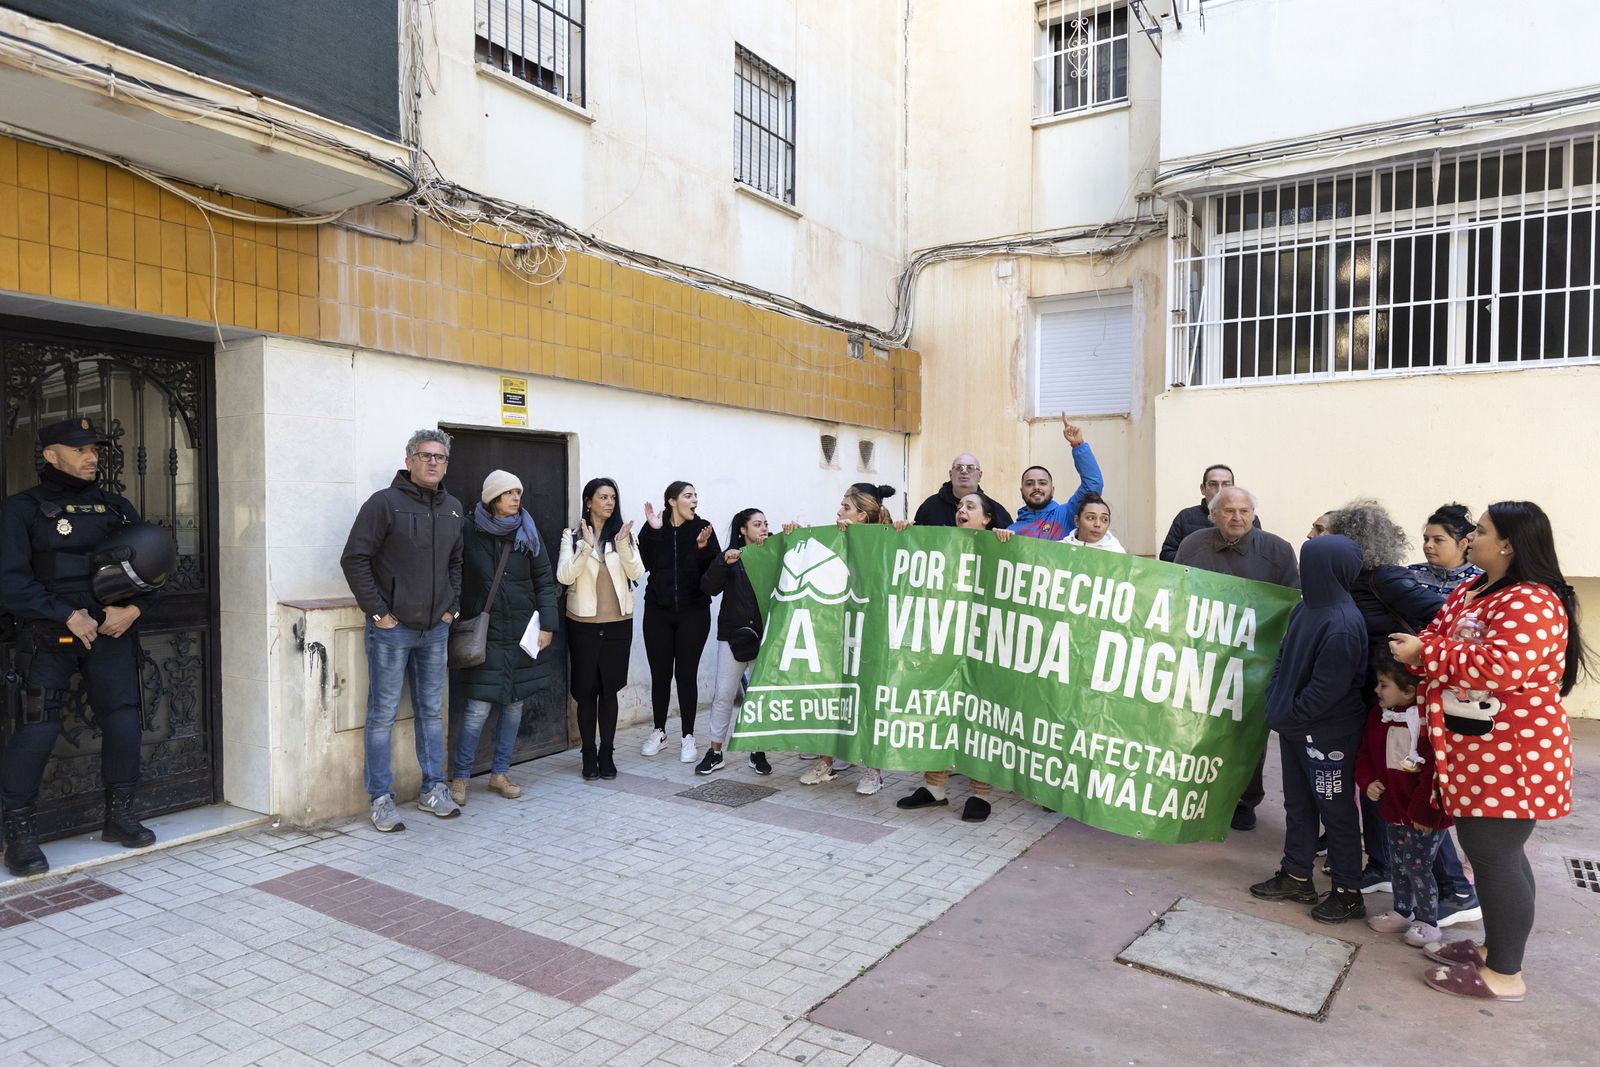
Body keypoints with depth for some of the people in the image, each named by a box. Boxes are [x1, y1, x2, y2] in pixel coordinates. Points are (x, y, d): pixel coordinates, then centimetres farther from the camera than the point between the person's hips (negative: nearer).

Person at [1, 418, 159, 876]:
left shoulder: (117, 508, 12)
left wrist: (133, 609, -6)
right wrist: (68, 616, -15)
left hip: (111, 631, 4)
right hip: (48, 636, -4)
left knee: (122, 718, 3)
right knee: (37, 727, -8)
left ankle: (119, 816, 19)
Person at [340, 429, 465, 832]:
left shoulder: (453, 508, 10)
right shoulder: (385, 503, -9)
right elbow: (354, 559, -11)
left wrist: (452, 606, 10)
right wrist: (377, 612, -13)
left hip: (435, 630, 6)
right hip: (391, 629, -6)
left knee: (431, 712, 13)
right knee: (383, 715, 2)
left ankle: (433, 790, 24)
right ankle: (381, 799, 12)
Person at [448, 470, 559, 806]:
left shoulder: (527, 534, 3)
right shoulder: (469, 532, -3)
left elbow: (545, 582, 6)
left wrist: (547, 625, -1)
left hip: (522, 633, 3)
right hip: (483, 632, -3)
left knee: (515, 703, 9)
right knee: (478, 707, -7)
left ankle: (500, 773, 24)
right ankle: (460, 777, 10)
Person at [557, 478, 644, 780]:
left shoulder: (624, 533, 4)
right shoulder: (572, 536, 0)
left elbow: (637, 573, -6)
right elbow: (564, 576, -11)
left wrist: (622, 545, -20)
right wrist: (587, 546, -22)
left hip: (618, 622, 1)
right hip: (583, 623, -1)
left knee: (609, 690, 5)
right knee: (586, 690, 2)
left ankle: (606, 754, 14)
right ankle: (589, 755, 13)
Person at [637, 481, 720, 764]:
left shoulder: (702, 528, -2)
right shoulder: (654, 529, 0)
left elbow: (714, 569, -8)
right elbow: (644, 563, -13)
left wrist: (704, 548, -24)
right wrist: (652, 531, -20)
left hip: (693, 613, -1)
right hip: (658, 612, 1)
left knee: (686, 674, 1)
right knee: (660, 673, 9)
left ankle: (688, 737, 12)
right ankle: (659, 732, 26)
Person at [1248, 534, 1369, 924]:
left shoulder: (1342, 624, -24)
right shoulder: (1307, 607, 2)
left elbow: (1328, 689, -23)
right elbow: (1284, 658, 12)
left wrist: (1288, 715, -13)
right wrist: (1275, 705, 4)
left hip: (1328, 735, -8)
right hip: (1295, 728, 9)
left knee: (1336, 811, 7)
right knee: (1298, 804, 18)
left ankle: (1349, 892, 22)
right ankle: (1296, 877, 32)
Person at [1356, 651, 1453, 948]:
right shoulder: (1379, 714, 1)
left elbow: (1436, 772, -25)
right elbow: (1365, 753, 13)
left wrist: (1424, 813, -21)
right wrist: (1367, 781, -4)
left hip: (1424, 817, -8)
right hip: (1393, 809, 8)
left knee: (1418, 867, 3)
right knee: (1398, 865, 19)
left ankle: (1427, 922, 21)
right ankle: (1401, 912, 35)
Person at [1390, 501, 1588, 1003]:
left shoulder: (1532, 603, -20)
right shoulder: (1469, 592, 12)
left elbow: (1500, 666, -30)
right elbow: (1441, 635, 14)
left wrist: (1424, 653, -21)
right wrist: (1417, 646, -10)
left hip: (1509, 757, -10)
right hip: (1476, 750, 10)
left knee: (1496, 856, -1)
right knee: (1489, 851, 19)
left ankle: (1504, 974, 11)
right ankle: (1495, 946, 32)